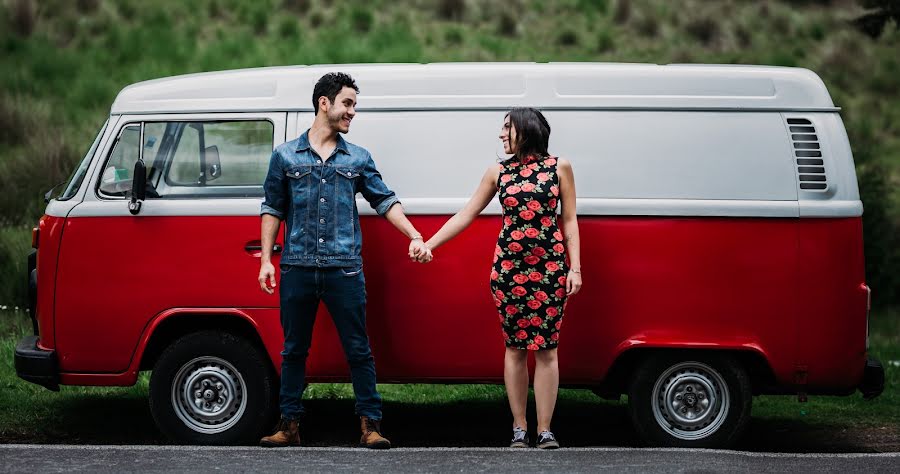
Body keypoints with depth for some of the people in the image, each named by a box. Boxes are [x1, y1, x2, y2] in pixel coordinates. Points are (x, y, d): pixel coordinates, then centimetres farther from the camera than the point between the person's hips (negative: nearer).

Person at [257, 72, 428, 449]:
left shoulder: (358, 159, 10)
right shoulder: (285, 156, 8)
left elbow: (385, 202, 12)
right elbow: (272, 210, 10)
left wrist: (414, 237, 1)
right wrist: (266, 260, 4)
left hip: (344, 270, 0)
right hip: (297, 269, 0)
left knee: (358, 350, 0)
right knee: (294, 350, 6)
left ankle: (370, 425, 4)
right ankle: (289, 425, 13)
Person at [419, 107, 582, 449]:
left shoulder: (559, 168, 4)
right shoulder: (498, 173, 9)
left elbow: (570, 220, 5)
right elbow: (466, 215, 10)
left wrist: (575, 268, 0)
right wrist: (429, 244, 4)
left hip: (551, 268, -2)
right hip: (508, 268, 2)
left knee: (546, 348, -2)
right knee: (515, 347, 3)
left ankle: (544, 429, 1)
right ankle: (519, 427, 9)